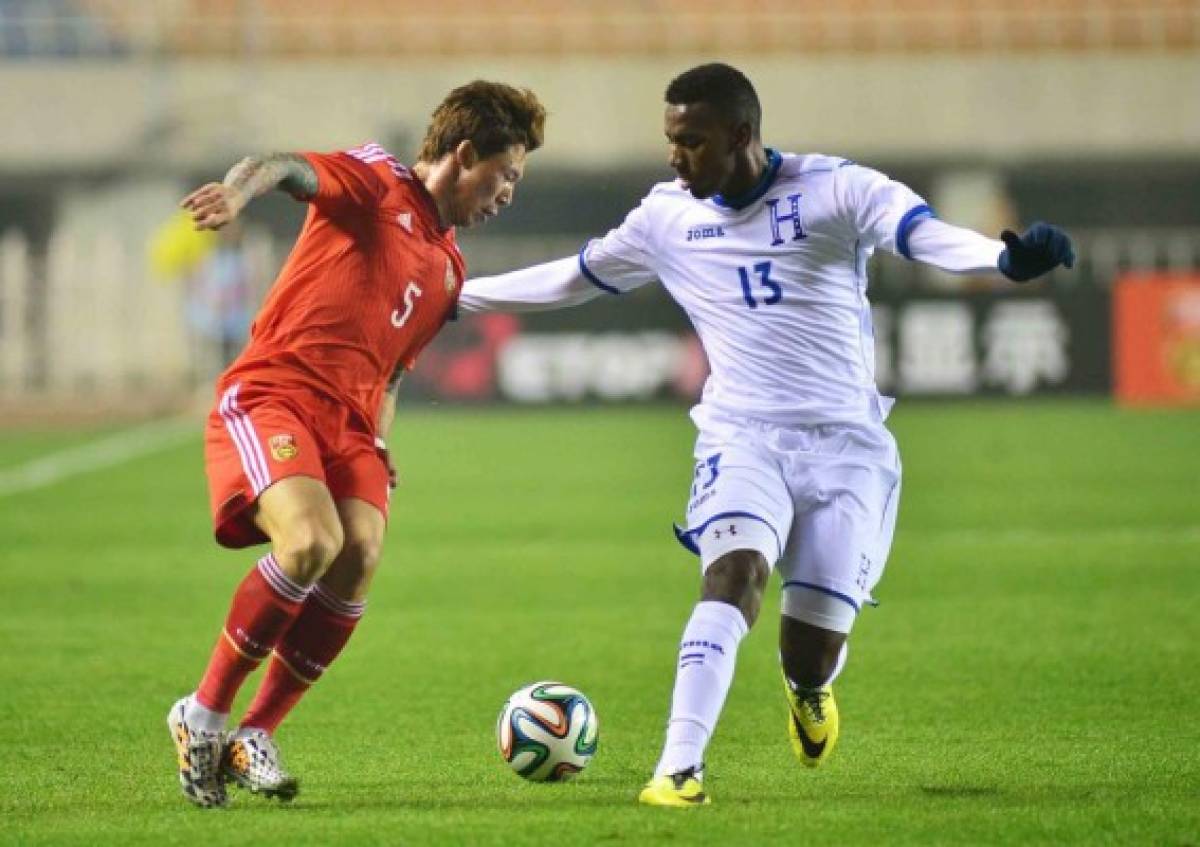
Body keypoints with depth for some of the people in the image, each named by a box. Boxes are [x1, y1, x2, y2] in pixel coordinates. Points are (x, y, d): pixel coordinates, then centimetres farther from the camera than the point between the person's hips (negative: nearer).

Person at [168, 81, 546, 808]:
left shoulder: (449, 269, 23)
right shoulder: (374, 185, 2)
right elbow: (287, 167, -18)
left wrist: (378, 447, 13)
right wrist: (239, 189, -42)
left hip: (348, 421, 7)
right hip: (271, 395, -7)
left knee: (359, 558, -18)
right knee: (312, 542, -28)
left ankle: (255, 737, -6)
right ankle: (203, 714, -11)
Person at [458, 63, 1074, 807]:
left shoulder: (834, 190, -8)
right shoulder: (668, 216, 5)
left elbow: (928, 236, -25)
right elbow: (575, 278, 22)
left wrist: (1007, 258, -46)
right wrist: (456, 296, 27)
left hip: (846, 443, -2)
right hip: (743, 437, 2)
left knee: (812, 657, -3)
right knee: (734, 573, -29)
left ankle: (808, 686, 37)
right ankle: (680, 766, -33)